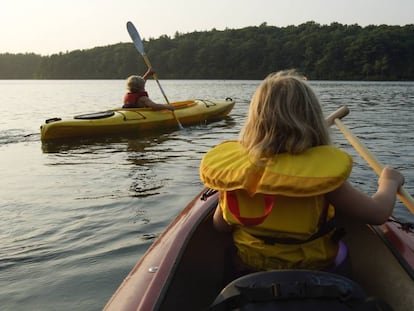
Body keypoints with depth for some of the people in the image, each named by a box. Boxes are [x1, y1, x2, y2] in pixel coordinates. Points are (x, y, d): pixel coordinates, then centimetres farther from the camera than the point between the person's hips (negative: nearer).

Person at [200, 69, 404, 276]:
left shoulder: (231, 165, -18)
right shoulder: (320, 172, -28)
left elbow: (220, 225, -5)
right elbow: (378, 213, -18)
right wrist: (389, 182, 3)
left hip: (249, 266, 3)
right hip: (313, 268, -2)